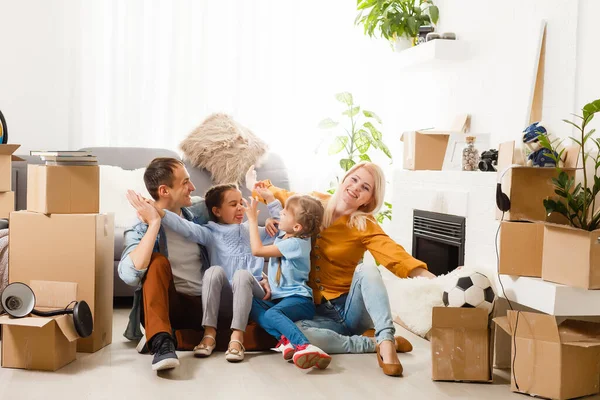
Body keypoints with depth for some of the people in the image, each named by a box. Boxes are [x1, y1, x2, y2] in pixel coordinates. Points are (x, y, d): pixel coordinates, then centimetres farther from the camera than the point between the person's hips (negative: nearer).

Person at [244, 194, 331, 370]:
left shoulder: (295, 244, -15)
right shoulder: (286, 234, 12)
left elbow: (257, 250, -16)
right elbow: (278, 216, 38)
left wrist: (252, 219, -8)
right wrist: (268, 196, 26)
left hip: (298, 299, -9)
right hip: (279, 298, 9)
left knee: (272, 314, -39)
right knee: (250, 305, -19)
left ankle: (305, 347, -57)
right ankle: (285, 339, -37)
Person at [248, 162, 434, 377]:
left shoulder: (365, 226, -11)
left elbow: (393, 254, -31)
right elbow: (284, 197, 25)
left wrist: (426, 275, -48)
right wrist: (263, 186, 9)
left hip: (352, 308, -3)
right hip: (322, 312, 3)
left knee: (366, 268, -32)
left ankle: (386, 341, -36)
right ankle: (371, 344, -19)